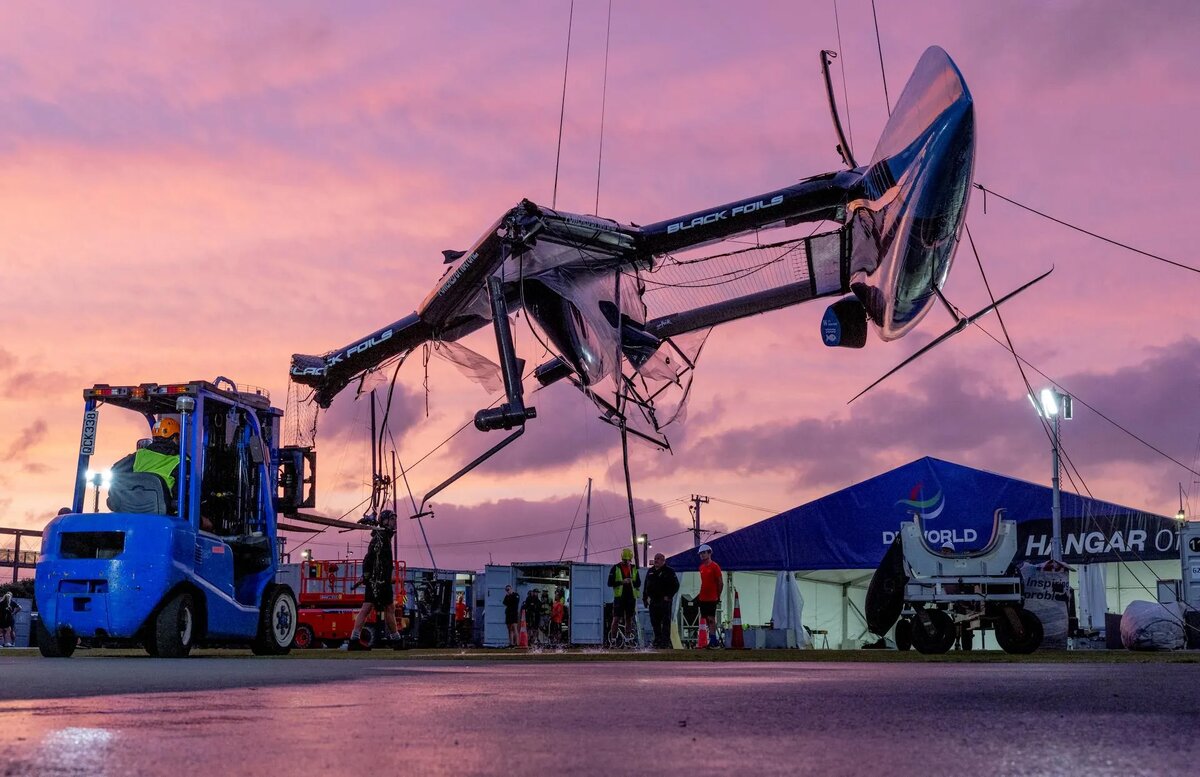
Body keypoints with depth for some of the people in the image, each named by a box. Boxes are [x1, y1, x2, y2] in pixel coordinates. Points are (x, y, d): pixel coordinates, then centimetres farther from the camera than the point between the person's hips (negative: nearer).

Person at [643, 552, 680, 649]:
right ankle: (657, 640, 17)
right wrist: (645, 597, 16)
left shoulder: (669, 571, -3)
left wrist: (668, 596, -12)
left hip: (664, 601, -6)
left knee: (665, 622, -6)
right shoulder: (651, 571, 16)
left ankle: (665, 641, -6)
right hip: (653, 601, 6)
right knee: (655, 622, 9)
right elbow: (646, 585, 22)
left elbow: (676, 585, -6)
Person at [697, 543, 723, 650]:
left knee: (711, 619, -11)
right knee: (706, 619, 6)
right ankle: (713, 641, 11)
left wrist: (718, 596, -4)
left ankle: (713, 641, -10)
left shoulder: (715, 566, -7)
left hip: (712, 598, -7)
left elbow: (720, 583, -6)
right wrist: (700, 595, 14)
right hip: (703, 598, 7)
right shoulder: (701, 567, 14)